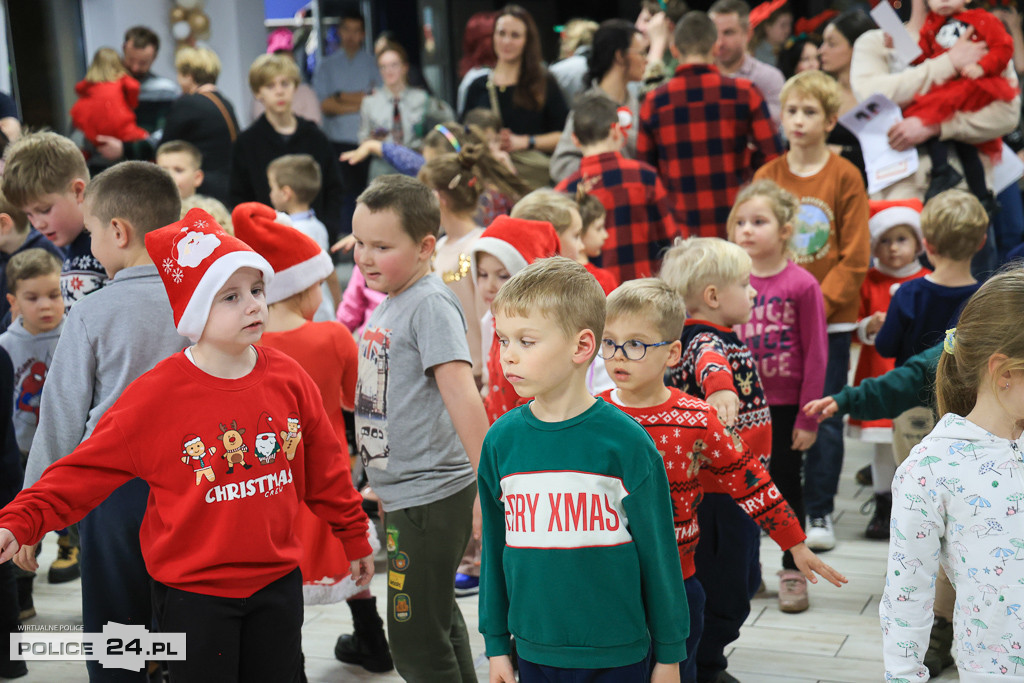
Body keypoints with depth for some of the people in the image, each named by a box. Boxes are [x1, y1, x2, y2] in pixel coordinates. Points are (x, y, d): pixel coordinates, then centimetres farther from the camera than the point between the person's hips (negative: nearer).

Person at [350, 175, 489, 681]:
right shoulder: (387, 305, 10)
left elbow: (461, 396, -24)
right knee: (440, 622, 22)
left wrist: (487, 487, -28)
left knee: (417, 642, -2)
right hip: (404, 493, 9)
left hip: (429, 496, -9)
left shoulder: (431, 305, -16)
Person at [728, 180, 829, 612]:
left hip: (785, 407, -3)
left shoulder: (801, 284, -12)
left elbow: (816, 355, -9)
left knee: (787, 487, 8)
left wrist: (808, 418, -10)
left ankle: (793, 573, 23)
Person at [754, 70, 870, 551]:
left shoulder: (845, 177, -3)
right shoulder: (766, 176, 4)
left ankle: (819, 514, 13)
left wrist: (818, 305, -14)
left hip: (830, 319, -2)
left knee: (825, 418, 2)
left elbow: (855, 258, -5)